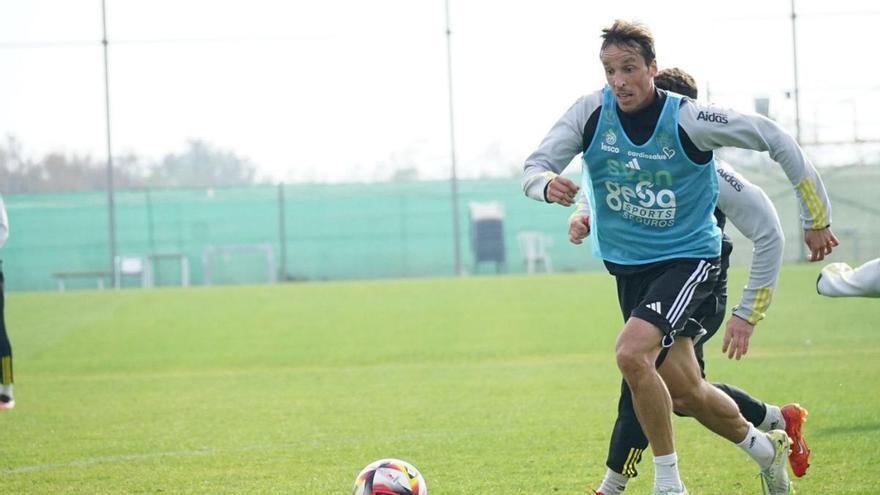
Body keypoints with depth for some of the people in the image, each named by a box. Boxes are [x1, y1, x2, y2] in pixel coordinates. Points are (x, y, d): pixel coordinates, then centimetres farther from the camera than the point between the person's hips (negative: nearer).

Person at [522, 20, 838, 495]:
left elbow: (774, 139, -10)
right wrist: (547, 184, -35)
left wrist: (816, 219, -5)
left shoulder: (689, 120, -19)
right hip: (627, 264, 5)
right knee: (684, 392, 9)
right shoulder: (590, 113, -10)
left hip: (687, 256, -5)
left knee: (632, 352, -29)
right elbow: (534, 166, -9)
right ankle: (764, 449, 38)